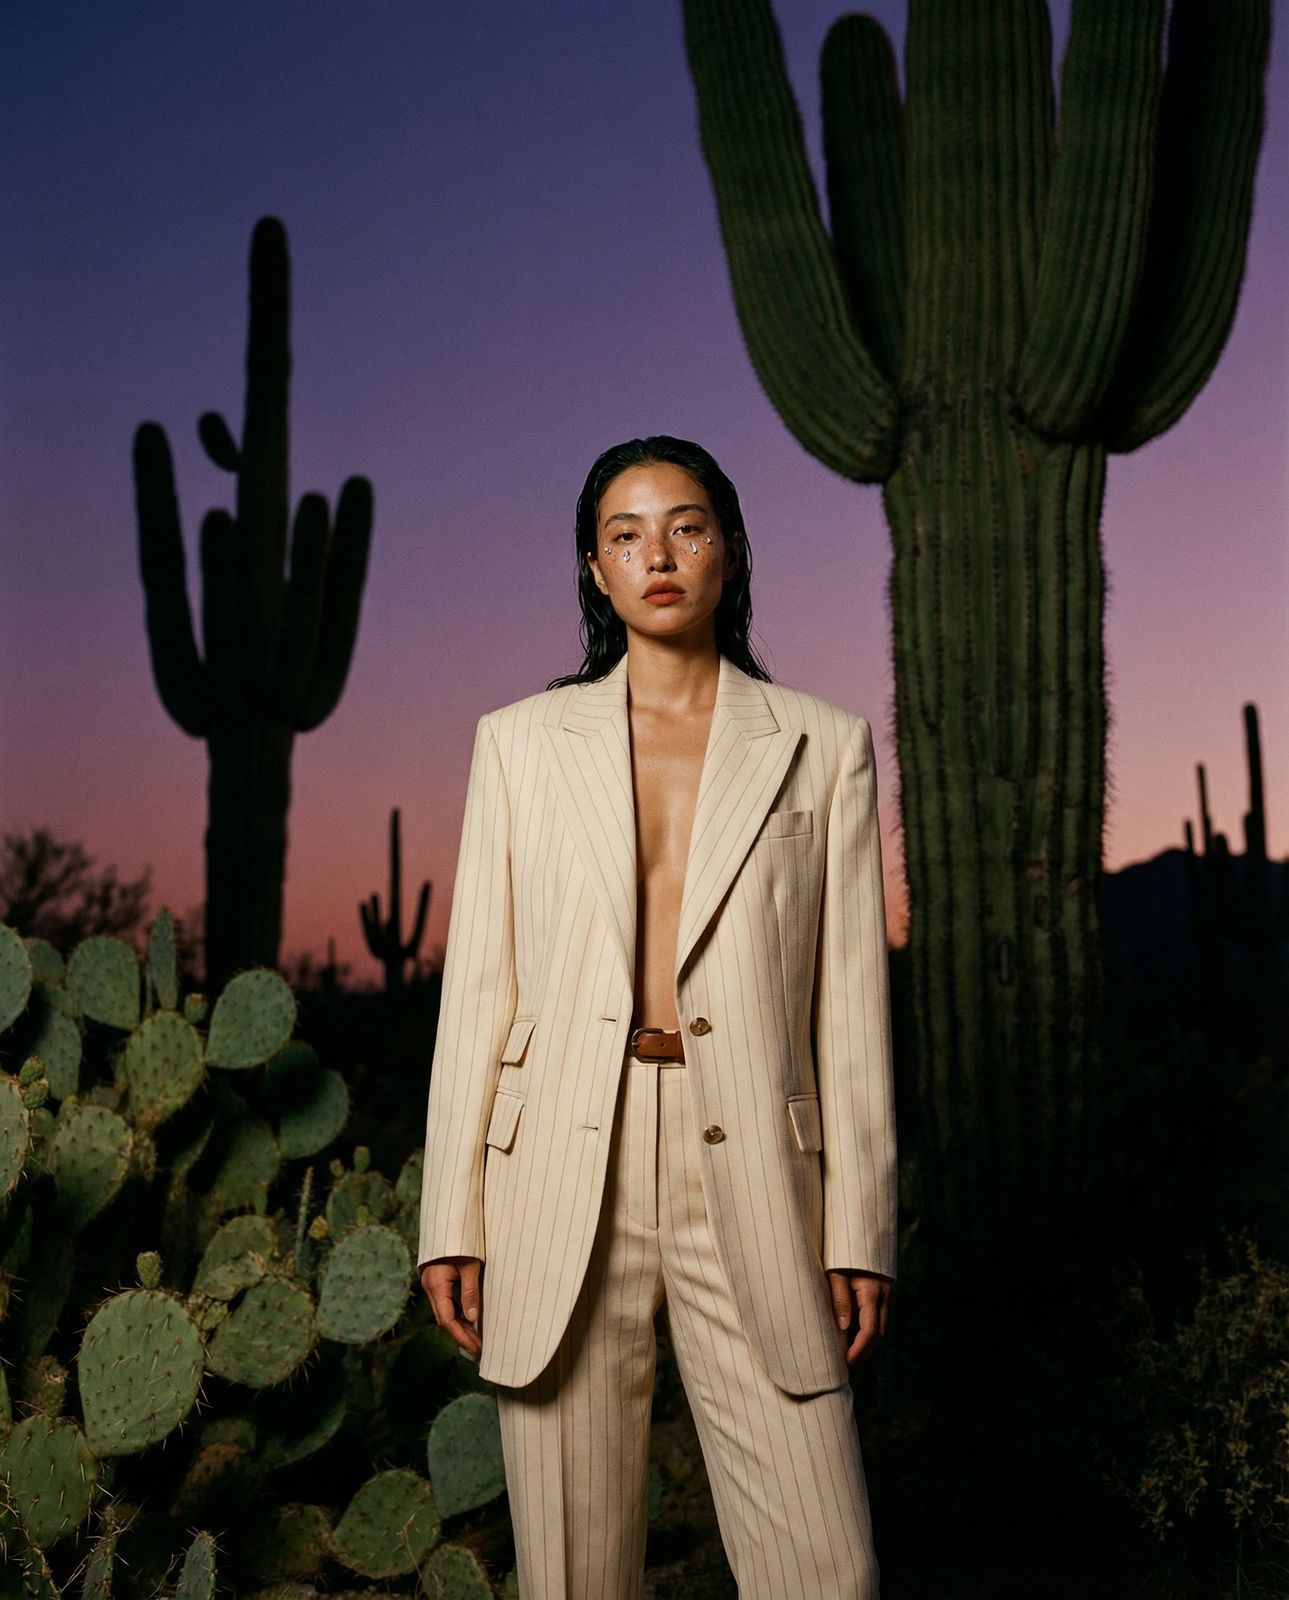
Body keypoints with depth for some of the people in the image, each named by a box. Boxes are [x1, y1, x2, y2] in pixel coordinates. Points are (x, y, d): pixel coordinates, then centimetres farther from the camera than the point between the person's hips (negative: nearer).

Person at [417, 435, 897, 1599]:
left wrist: (860, 1233, 1)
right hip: (563, 1184, 1)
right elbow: (478, 989, 7)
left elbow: (851, 1004, 5)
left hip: (751, 1185, 0)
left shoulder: (823, 747, 8)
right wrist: (452, 1223, 2)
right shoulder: (522, 742, 9)